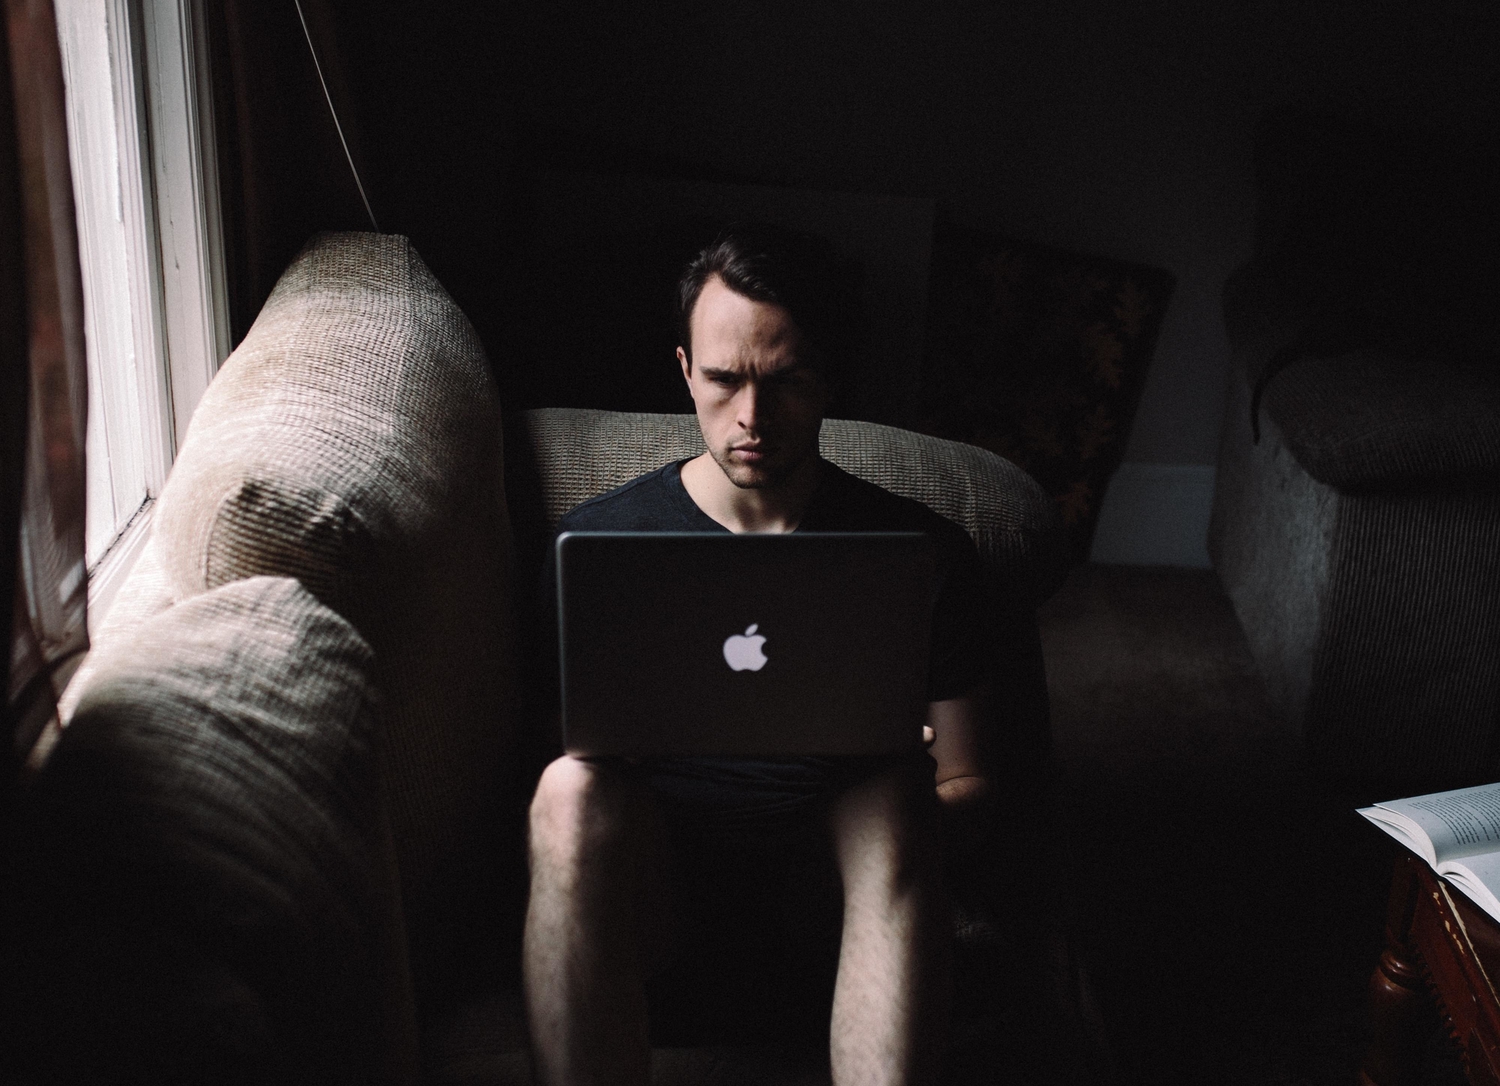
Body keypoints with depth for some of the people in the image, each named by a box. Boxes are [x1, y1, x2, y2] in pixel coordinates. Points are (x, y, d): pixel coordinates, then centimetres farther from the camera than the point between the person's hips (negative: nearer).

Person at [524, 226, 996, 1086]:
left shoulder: (922, 550, 4)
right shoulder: (601, 537, 6)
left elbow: (967, 782, 8)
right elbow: (573, 754, 11)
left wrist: (916, 804, -15)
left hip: (833, 876, 0)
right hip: (653, 876, 1)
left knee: (893, 799, -34)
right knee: (573, 789, -33)